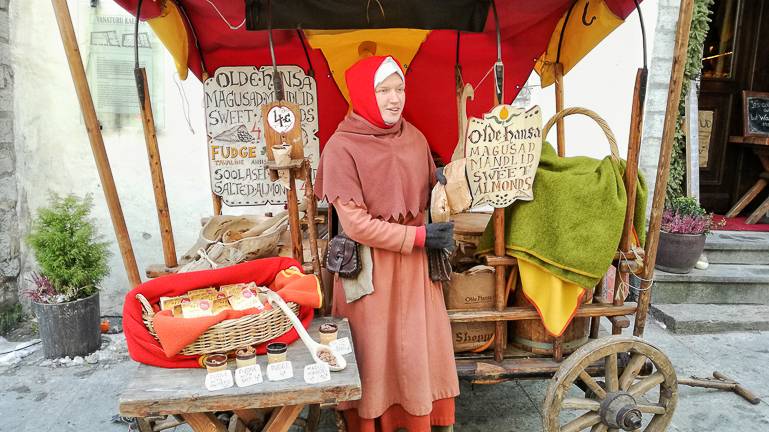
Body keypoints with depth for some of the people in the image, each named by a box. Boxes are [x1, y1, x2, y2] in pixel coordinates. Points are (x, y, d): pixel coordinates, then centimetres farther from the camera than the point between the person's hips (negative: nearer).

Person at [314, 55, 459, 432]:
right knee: (375, 352, 8)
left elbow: (430, 195, 15)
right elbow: (355, 224, -16)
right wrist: (419, 235, -16)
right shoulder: (341, 147, -13)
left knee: (420, 347, 12)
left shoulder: (414, 137, 3)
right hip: (369, 265, -4)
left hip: (415, 261, 5)